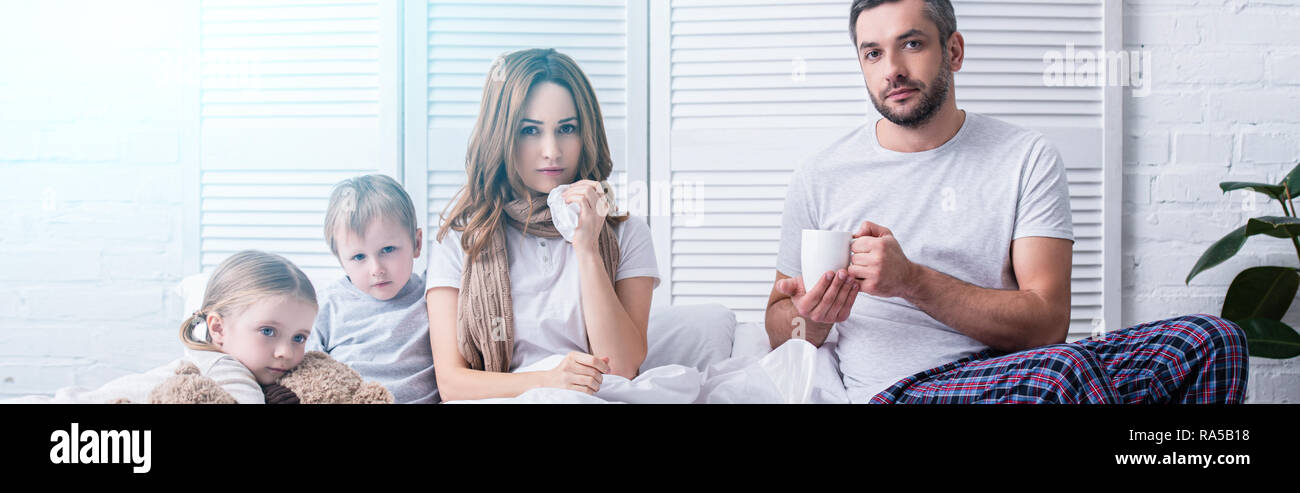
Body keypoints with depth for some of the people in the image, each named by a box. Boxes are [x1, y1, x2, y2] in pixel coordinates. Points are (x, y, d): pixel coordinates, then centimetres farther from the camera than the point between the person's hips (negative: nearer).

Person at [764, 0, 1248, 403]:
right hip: (898, 389, -2)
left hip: (1018, 372, 3)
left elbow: (1046, 322, -4)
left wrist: (911, 280, -17)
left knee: (1211, 340, -20)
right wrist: (808, 318, -10)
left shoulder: (1027, 159, 6)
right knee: (1063, 369, -35)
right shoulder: (819, 179, 6)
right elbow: (777, 327, 16)